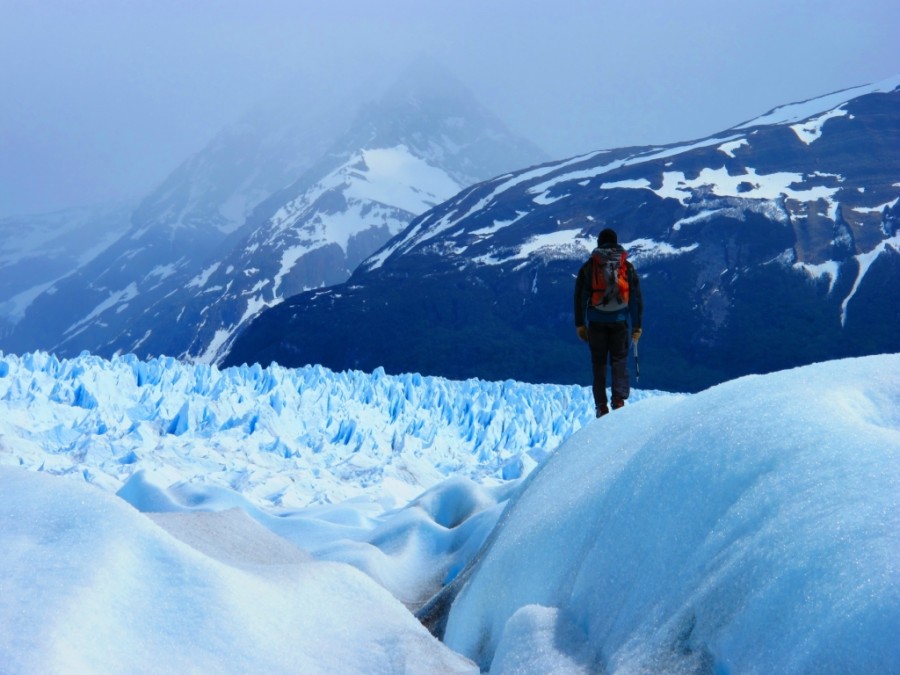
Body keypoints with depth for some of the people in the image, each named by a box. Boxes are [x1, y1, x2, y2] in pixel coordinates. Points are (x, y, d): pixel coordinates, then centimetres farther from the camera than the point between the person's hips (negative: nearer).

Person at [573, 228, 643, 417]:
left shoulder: (589, 266, 4)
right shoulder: (628, 267, 6)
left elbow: (580, 297, 3)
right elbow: (636, 297, 7)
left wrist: (580, 324, 8)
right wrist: (637, 325, 11)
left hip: (596, 321, 0)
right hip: (619, 320, 0)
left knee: (598, 362, 5)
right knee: (619, 359, 6)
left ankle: (601, 406, 1)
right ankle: (619, 398, -12)